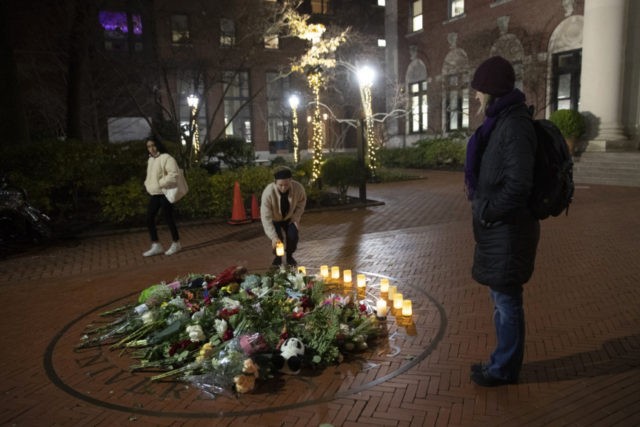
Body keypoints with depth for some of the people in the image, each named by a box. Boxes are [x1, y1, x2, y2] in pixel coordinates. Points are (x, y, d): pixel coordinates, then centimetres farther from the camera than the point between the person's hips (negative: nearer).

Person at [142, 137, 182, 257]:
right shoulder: (150, 159, 16)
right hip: (153, 194, 9)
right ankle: (156, 246, 12)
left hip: (165, 193, -9)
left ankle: (176, 244, 16)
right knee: (149, 219, 4)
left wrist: (161, 183, -22)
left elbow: (173, 175, -22)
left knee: (168, 219, -1)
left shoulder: (166, 158, -12)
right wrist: (147, 184, 10)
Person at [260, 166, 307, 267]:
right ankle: (277, 257, 12)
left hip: (289, 218, 2)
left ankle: (289, 256, 13)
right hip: (274, 219, -2)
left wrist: (296, 217, -15)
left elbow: (302, 202, -6)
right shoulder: (268, 192, -37)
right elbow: (266, 217, -34)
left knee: (293, 235, -18)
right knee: (278, 238, -21)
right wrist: (273, 237, -41)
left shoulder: (298, 188, -30)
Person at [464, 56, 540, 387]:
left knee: (506, 300, 4)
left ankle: (504, 368, 21)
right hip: (498, 227, 10)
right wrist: (483, 208, 10)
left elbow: (518, 186, -24)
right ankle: (503, 360, 35)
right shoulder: (501, 121, 12)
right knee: (502, 298, 19)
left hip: (508, 229, -10)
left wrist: (486, 211, -15)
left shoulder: (515, 124, -18)